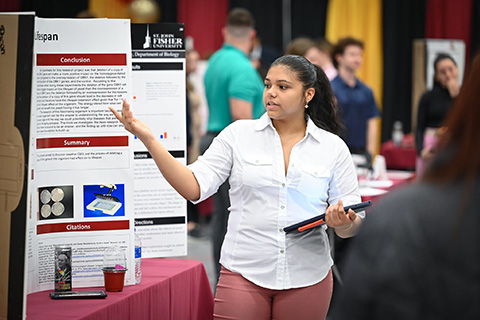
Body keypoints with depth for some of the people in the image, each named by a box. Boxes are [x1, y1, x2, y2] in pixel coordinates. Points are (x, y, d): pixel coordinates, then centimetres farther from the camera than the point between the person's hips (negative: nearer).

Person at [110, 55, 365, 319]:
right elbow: (195, 187, -7)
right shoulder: (238, 134, 3)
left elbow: (353, 227, 4)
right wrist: (147, 139, -16)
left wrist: (343, 222, -20)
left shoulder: (334, 147, 3)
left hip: (307, 277, 1)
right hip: (244, 274, -1)